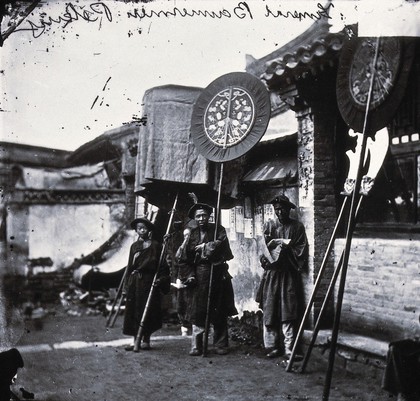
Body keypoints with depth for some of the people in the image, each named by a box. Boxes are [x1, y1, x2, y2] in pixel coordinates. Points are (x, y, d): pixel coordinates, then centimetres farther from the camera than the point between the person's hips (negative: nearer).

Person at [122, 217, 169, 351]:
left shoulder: (155, 245, -1)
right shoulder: (134, 246, 12)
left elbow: (161, 264, -4)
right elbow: (130, 265, 14)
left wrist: (161, 278, -16)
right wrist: (127, 284, 10)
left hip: (148, 281, -4)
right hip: (134, 281, 4)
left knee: (147, 310, 0)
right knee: (133, 311, 4)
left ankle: (146, 340, 11)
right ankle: (136, 340, 12)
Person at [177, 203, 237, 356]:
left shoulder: (218, 229, 3)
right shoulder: (192, 233, 10)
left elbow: (220, 244, -15)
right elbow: (185, 256, 6)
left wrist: (203, 246, -7)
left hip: (217, 273, -1)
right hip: (199, 274, 2)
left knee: (219, 312, 5)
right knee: (198, 311, -4)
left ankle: (221, 344, 15)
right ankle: (196, 346, 2)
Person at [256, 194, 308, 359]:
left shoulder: (297, 226, 6)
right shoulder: (269, 225, 9)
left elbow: (301, 249, 0)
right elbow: (267, 245, -2)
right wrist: (284, 242, -10)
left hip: (289, 273, -1)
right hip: (272, 272, 1)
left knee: (288, 311, -4)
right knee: (270, 310, 1)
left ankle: (289, 348, -1)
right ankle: (272, 347, 8)